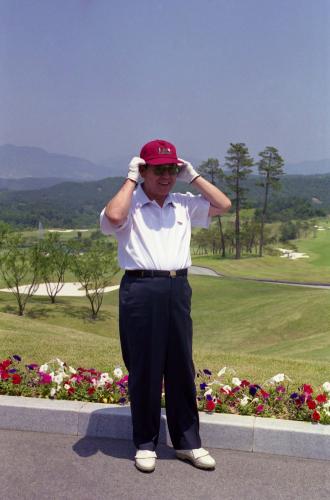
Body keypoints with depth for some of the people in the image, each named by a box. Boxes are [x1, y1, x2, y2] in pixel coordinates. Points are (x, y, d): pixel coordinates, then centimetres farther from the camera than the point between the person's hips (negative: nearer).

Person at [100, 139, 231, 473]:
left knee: (181, 367, 10)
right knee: (144, 369, 4)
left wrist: (193, 176, 8)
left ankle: (187, 442, 23)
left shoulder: (184, 204, 13)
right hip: (140, 289, -4)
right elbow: (112, 217, -23)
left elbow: (224, 205, 11)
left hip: (178, 288, 5)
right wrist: (130, 179, -10)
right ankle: (145, 443, 19)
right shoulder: (130, 205, -1)